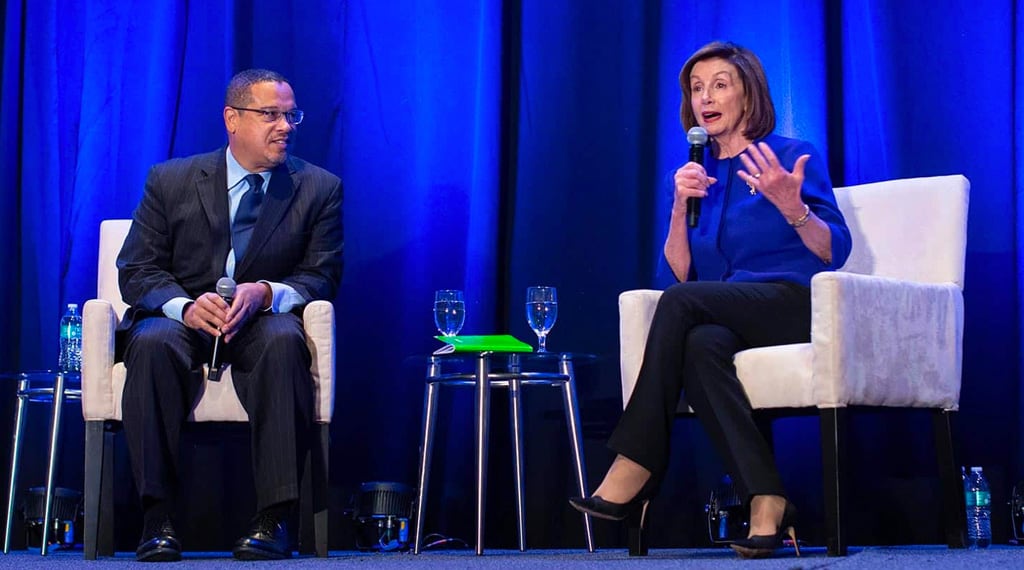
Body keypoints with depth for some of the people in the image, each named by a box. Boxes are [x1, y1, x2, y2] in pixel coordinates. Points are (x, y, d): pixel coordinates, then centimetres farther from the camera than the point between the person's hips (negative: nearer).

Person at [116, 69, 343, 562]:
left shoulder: (319, 188, 7)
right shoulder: (170, 181, 5)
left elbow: (322, 276, 1)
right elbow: (136, 269, 1)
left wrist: (266, 293, -21)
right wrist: (185, 305, -22)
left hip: (262, 321, 0)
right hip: (183, 317, 0)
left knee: (284, 341, -36)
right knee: (153, 343, -35)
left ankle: (274, 519, -35)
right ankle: (158, 517, -32)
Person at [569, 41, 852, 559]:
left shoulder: (793, 157, 4)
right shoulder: (693, 175, 19)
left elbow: (835, 252, -4)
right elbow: (681, 271, 11)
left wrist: (791, 206, -21)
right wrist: (680, 207, -4)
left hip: (794, 303, -4)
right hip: (725, 317, 4)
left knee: (680, 302, -31)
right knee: (700, 345, -35)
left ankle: (633, 476, -33)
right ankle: (766, 502, -38)